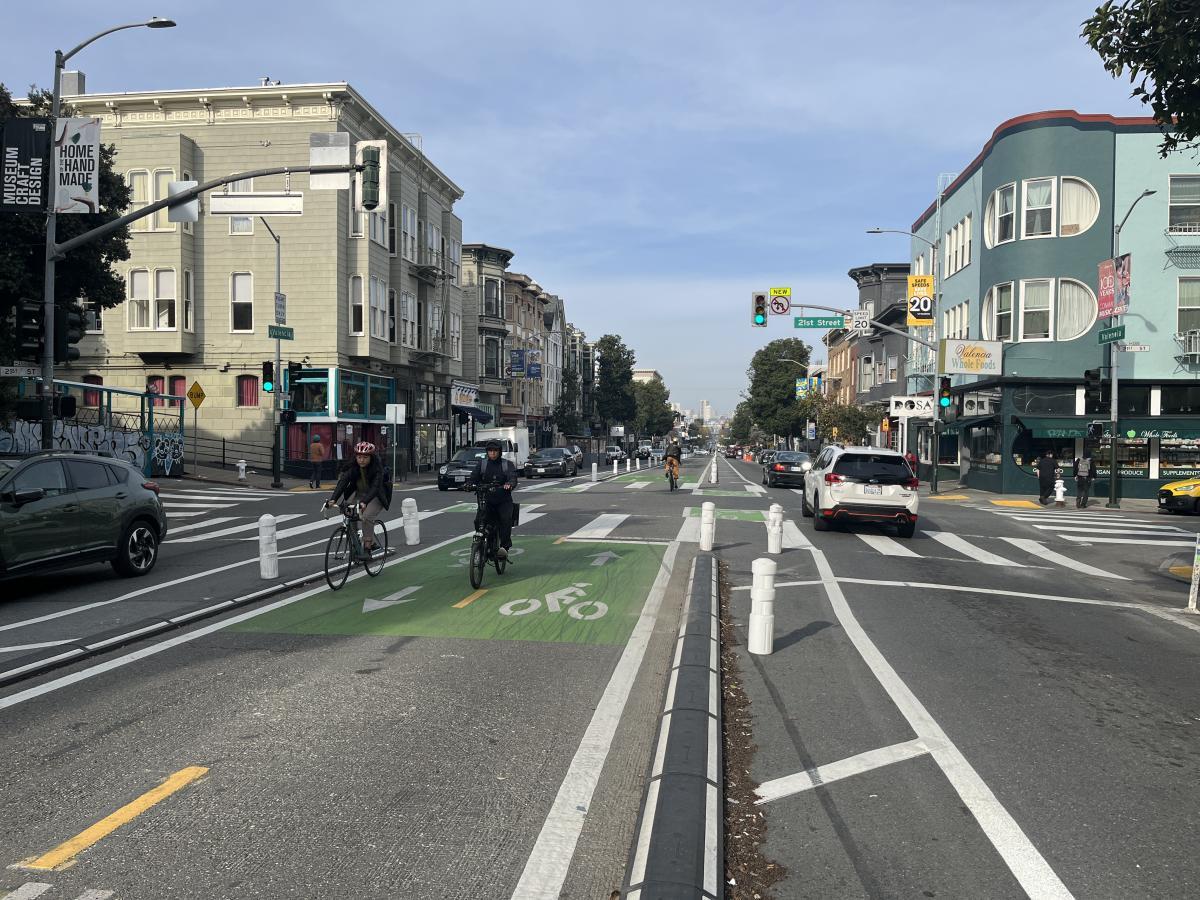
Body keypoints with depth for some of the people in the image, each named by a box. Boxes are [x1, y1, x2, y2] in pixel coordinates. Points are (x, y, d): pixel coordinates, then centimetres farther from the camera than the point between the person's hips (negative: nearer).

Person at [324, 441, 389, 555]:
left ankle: (367, 547, -16)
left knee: (367, 516, -29)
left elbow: (375, 487, -38)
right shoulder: (352, 467, -14)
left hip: (376, 497, -5)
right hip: (359, 493, 5)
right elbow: (342, 482, -26)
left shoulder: (377, 468, -25)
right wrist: (333, 499, -42)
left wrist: (364, 502, -55)